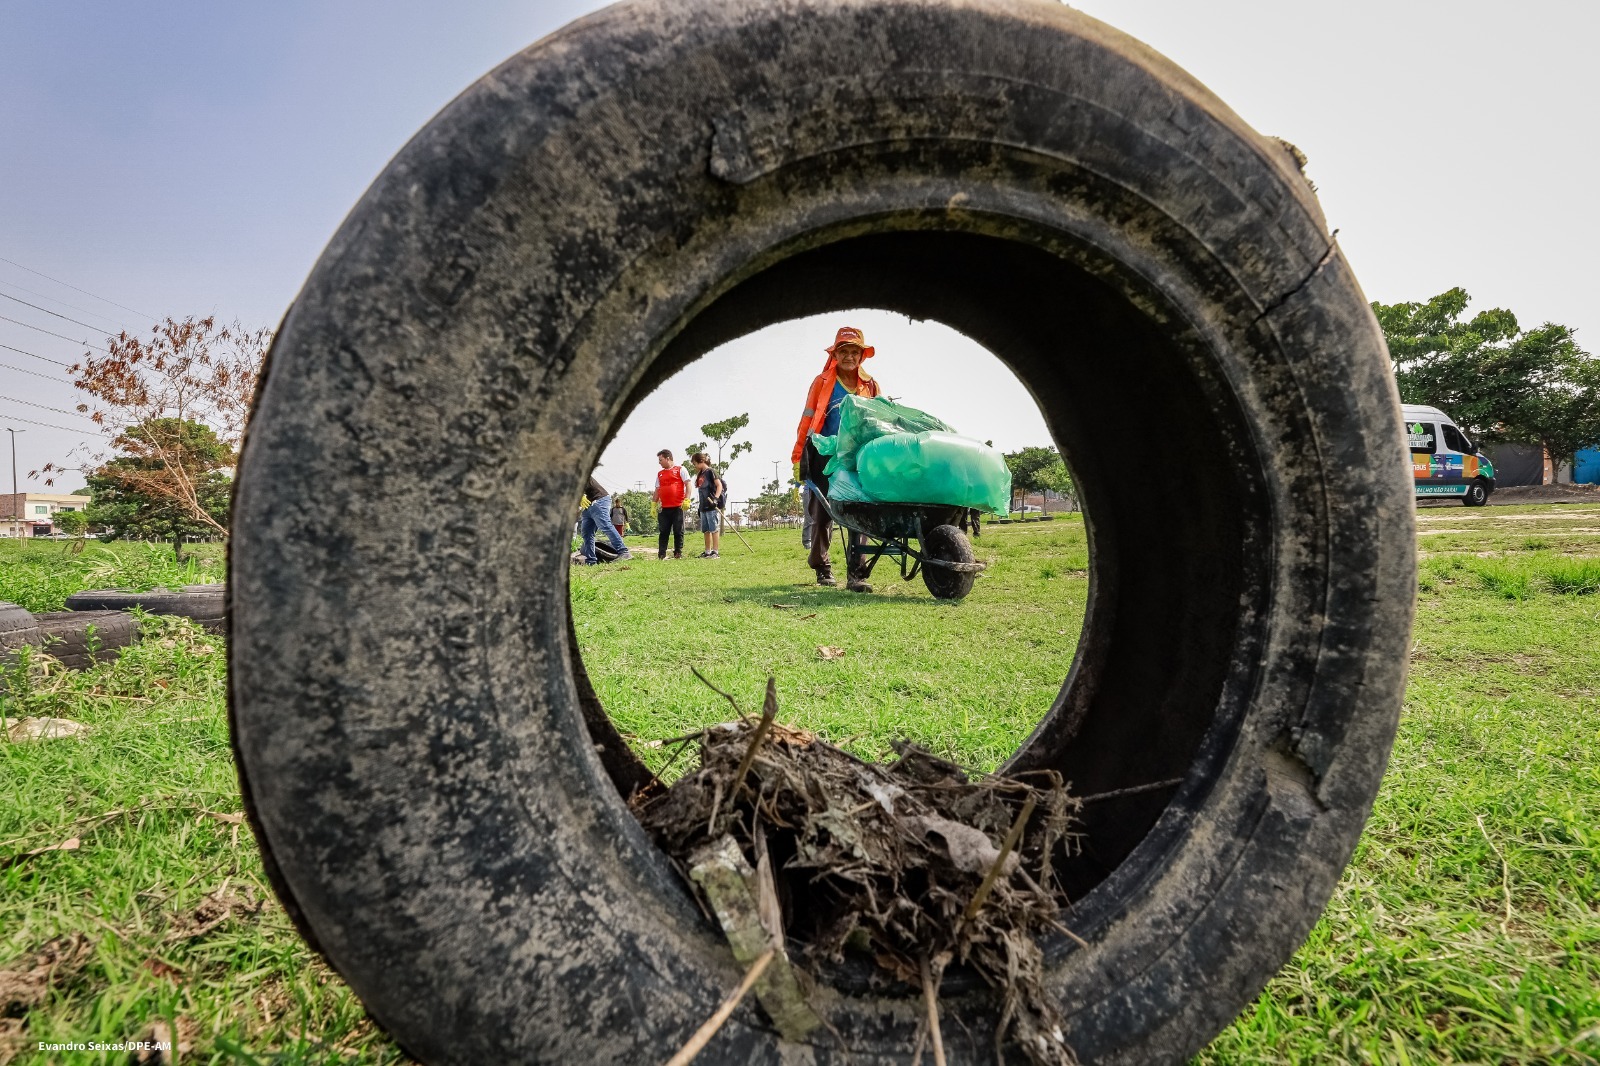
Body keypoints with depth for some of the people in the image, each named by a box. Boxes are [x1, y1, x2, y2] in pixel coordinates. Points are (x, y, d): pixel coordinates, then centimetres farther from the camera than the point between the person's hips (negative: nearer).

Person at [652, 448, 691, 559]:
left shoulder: (680, 470, 4)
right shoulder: (660, 474, 19)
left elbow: (688, 485, -3)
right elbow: (657, 491, 21)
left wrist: (687, 500, -14)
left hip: (678, 507, -5)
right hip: (664, 508, 5)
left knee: (678, 531, -1)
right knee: (663, 532, 4)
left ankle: (678, 553, 6)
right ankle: (661, 554, 6)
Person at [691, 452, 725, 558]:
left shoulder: (711, 471, -6)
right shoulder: (700, 475, 18)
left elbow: (719, 485, -12)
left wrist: (716, 498, -25)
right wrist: (700, 507, 20)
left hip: (712, 506, -8)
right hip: (704, 507, 8)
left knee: (714, 529, -7)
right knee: (706, 530, 10)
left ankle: (716, 552, -6)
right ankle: (707, 552, 16)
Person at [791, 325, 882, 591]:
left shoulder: (870, 385, 12)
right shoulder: (822, 382, 6)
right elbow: (807, 420, 3)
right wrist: (798, 457, -2)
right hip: (825, 459, -1)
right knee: (821, 515, 5)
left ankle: (855, 574, -10)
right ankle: (822, 567, 24)